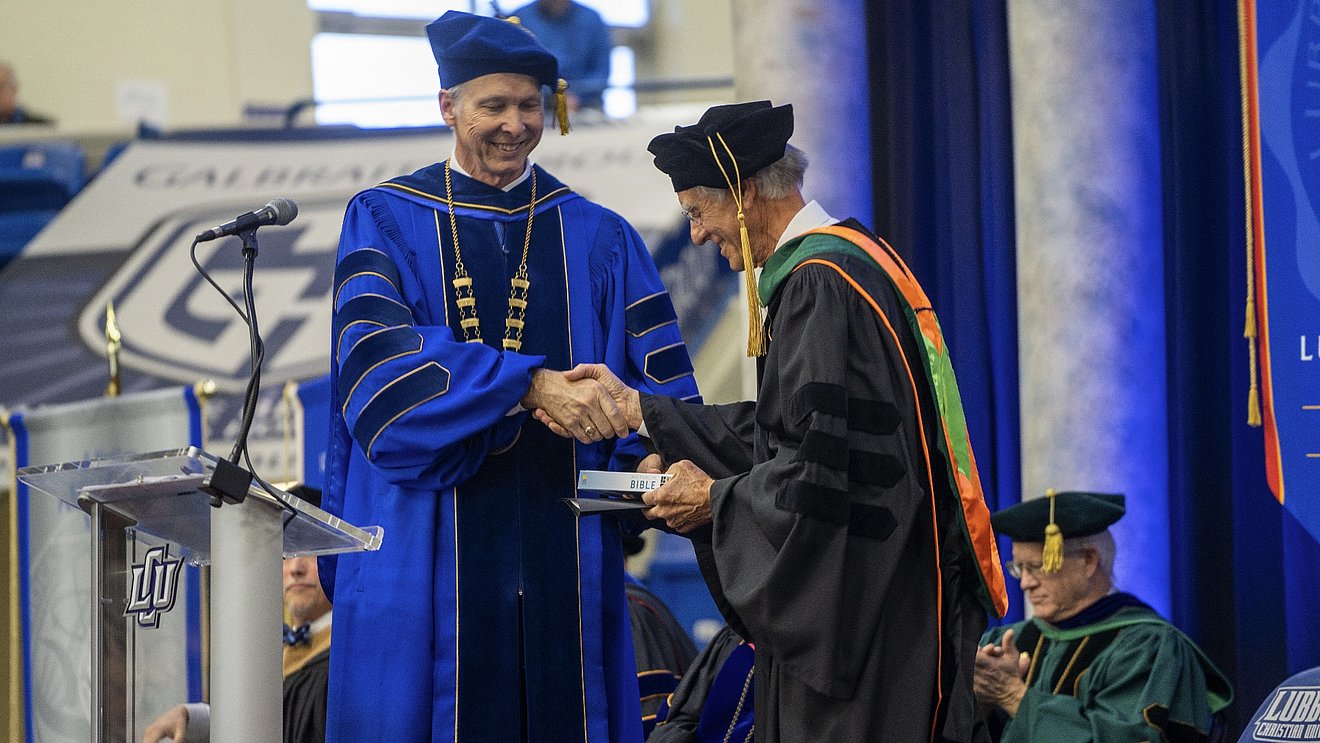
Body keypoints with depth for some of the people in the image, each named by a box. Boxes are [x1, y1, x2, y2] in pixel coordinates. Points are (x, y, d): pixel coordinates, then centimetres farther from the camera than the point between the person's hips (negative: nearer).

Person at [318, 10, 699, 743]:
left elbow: (665, 381, 3)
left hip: (562, 567, 2)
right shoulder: (385, 222, 4)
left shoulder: (598, 241, 11)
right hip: (422, 564, -2)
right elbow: (378, 360, -13)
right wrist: (531, 385, -24)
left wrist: (657, 446, -20)